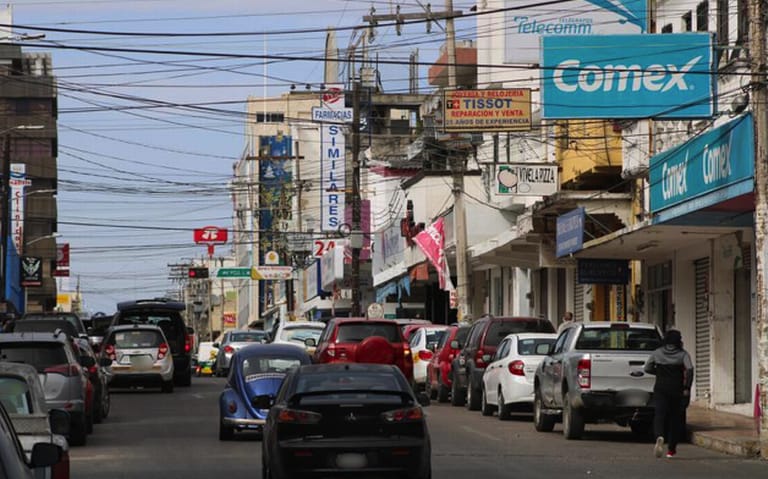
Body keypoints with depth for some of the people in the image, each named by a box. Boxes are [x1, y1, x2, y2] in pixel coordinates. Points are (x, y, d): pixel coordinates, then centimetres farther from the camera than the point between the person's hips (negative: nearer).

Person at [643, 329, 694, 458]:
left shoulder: (657, 353, 4)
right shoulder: (683, 354, -2)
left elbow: (647, 368, 6)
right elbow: (690, 369, -16)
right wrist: (687, 388, -13)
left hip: (661, 389, 0)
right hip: (677, 389, 0)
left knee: (659, 414, -7)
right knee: (676, 418, 11)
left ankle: (659, 436, -39)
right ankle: (671, 449, 16)